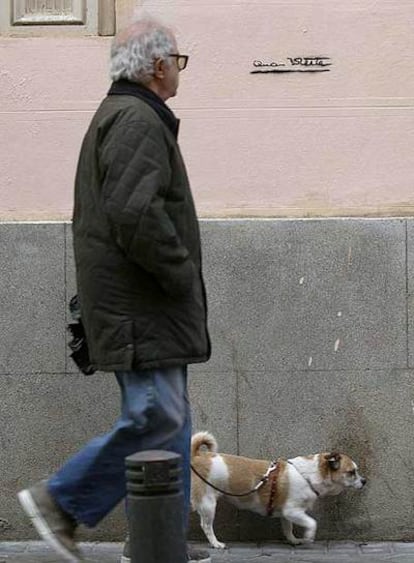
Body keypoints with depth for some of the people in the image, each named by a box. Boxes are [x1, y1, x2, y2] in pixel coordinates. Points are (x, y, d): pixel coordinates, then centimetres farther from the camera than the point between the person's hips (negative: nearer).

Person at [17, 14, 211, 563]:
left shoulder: (115, 115, 20)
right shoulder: (138, 121, -15)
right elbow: (136, 215, -26)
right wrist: (182, 274, -15)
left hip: (138, 304, 11)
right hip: (140, 306, -11)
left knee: (169, 418, 12)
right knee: (156, 416, -10)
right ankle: (61, 499, -1)